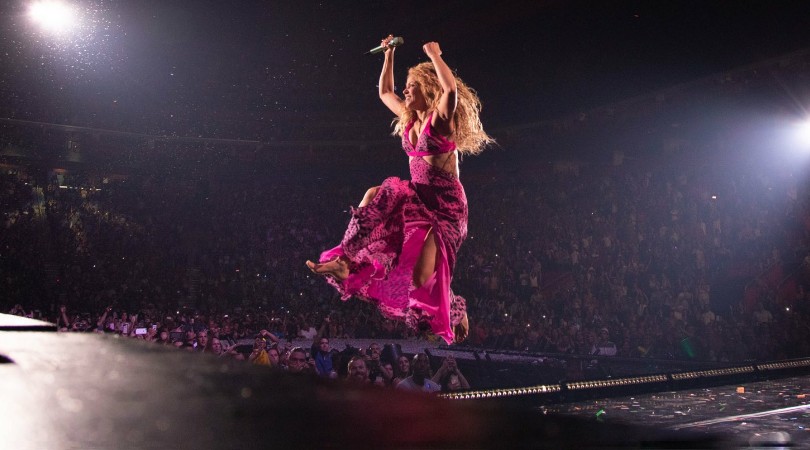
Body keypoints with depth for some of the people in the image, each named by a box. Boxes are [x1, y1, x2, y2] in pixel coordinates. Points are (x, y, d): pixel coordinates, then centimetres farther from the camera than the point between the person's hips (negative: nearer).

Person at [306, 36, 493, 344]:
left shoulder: (441, 118, -11)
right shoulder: (410, 119, 11)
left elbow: (451, 89, -34)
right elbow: (384, 92, 25)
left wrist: (434, 55, -21)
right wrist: (389, 54, 21)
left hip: (445, 205, -8)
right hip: (418, 197, 8)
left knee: (421, 276, -15)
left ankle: (456, 311, 13)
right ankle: (347, 262, -13)